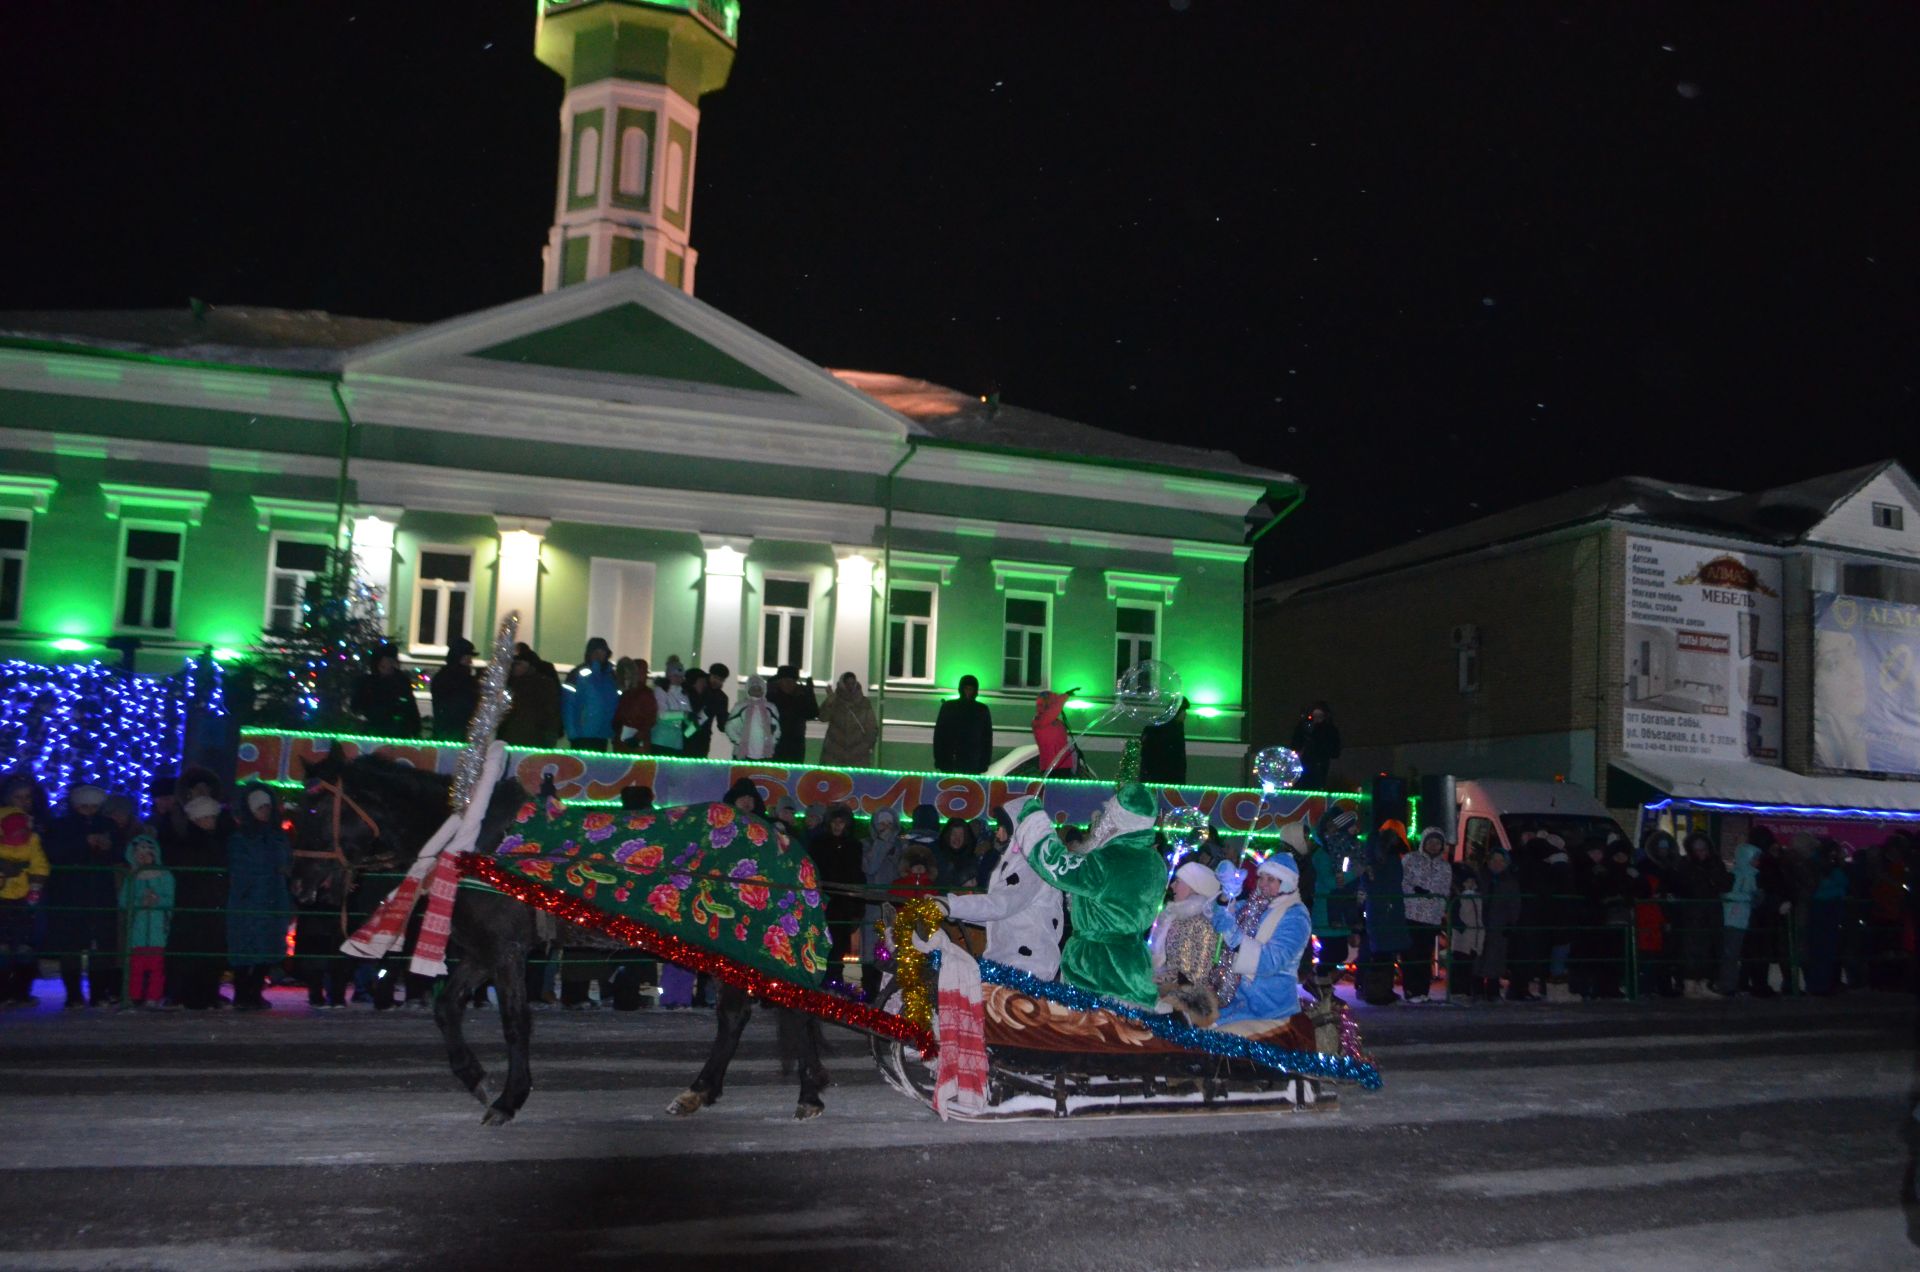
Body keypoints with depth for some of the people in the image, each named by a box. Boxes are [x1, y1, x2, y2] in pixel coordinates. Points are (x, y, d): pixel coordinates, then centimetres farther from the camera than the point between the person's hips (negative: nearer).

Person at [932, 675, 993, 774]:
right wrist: (939, 759, 1)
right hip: (949, 761, 1)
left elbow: (987, 738, 8)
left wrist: (985, 762, 2)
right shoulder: (948, 707, 7)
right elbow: (939, 734, 7)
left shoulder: (982, 710, 8)